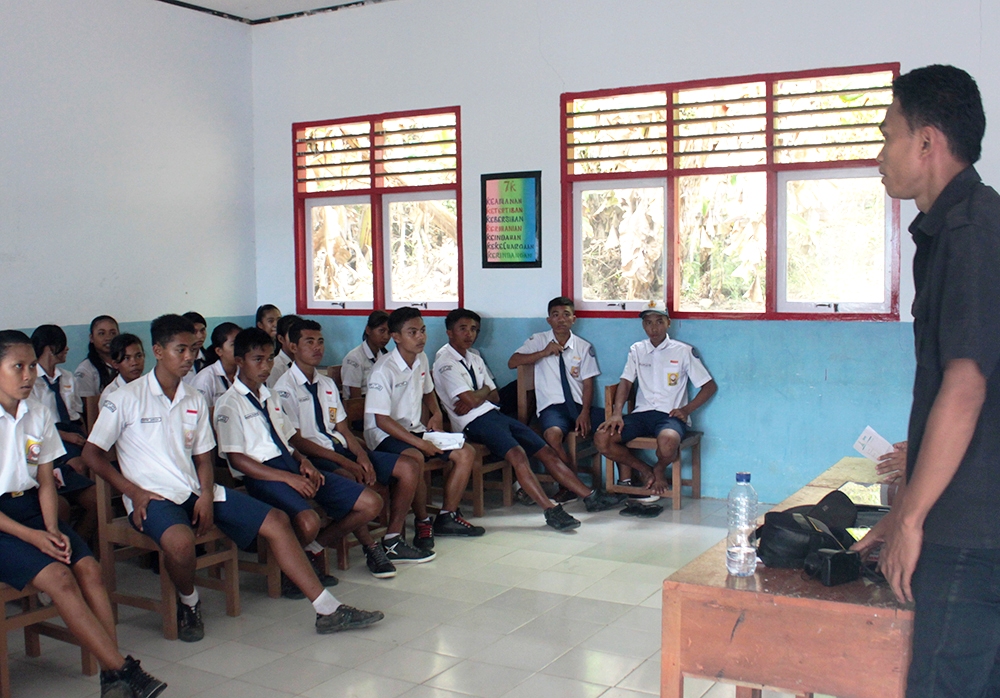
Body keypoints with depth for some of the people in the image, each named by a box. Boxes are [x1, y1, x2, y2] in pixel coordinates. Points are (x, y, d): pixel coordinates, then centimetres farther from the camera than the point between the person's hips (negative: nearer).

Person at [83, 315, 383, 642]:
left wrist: (207, 494, -6)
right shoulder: (125, 399, -3)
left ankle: (328, 610, -5)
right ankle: (189, 603, -4)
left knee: (275, 521, -7)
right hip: (152, 496, -6)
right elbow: (91, 453, -2)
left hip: (195, 490, 6)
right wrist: (134, 491, -11)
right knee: (181, 541, -39)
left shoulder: (195, 400, 13)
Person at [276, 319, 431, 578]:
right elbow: (296, 441, -14)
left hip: (341, 449, 8)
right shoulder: (285, 388, -7)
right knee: (354, 481, -38)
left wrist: (361, 455, -8)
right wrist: (342, 460, -21)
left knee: (409, 467, -5)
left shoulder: (327, 383, 17)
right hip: (314, 457, -8)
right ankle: (371, 548, -18)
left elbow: (343, 429, 13)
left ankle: (392, 542, -1)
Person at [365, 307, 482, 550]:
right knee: (415, 458, -37)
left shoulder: (422, 360, 5)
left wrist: (436, 414, 5)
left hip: (415, 429, 8)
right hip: (385, 434, -8)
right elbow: (381, 420, -21)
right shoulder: (384, 370, -19)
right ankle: (422, 522, -18)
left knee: (466, 453, -5)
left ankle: (447, 516, 5)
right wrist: (419, 442, -26)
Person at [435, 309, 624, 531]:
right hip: (474, 422, -8)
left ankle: (589, 496, -2)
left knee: (546, 450, -2)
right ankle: (551, 510, -33)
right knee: (516, 453, -31)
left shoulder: (474, 357, 19)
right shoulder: (445, 360, -7)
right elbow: (469, 400, -16)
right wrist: (484, 391, 5)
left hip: (494, 413, 8)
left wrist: (476, 396, -4)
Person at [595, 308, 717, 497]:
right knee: (601, 438, -21)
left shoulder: (684, 351, 3)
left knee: (668, 441, -39)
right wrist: (617, 414, -12)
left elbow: (710, 386, 5)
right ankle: (644, 469, 3)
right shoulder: (636, 350, 13)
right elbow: (625, 382, 5)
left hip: (670, 415, -4)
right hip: (641, 413, 4)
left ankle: (659, 470, -1)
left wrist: (686, 409, -9)